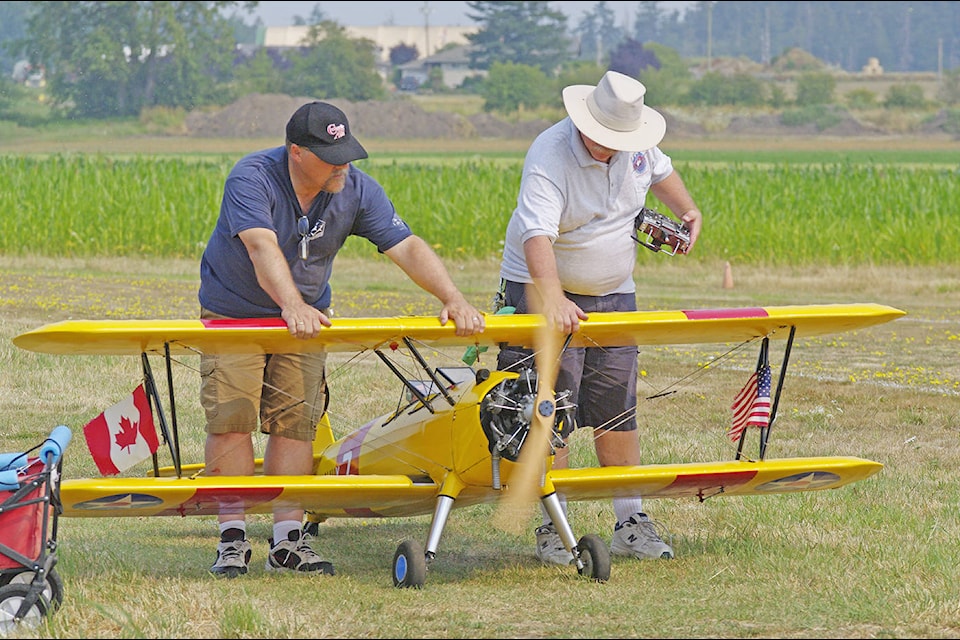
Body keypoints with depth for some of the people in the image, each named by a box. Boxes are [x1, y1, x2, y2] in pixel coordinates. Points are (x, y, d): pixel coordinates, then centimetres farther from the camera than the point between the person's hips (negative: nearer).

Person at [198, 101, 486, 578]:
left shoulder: (357, 190, -12)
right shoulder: (252, 178, -26)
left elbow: (406, 247, -17)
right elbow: (263, 247, -40)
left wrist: (453, 298, -32)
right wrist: (291, 306, -56)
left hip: (306, 315, 4)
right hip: (233, 312, -3)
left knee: (295, 421, -6)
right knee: (231, 418, -12)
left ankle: (287, 539, -3)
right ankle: (233, 538, -7)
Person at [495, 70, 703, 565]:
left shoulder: (636, 146, -4)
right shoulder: (550, 158, -26)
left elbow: (659, 171, 24)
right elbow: (537, 236, -40)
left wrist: (686, 211, 10)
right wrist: (553, 300, -54)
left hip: (613, 293, 6)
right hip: (544, 290, -6)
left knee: (617, 411, 5)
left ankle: (631, 524, 9)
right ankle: (553, 530, -4)